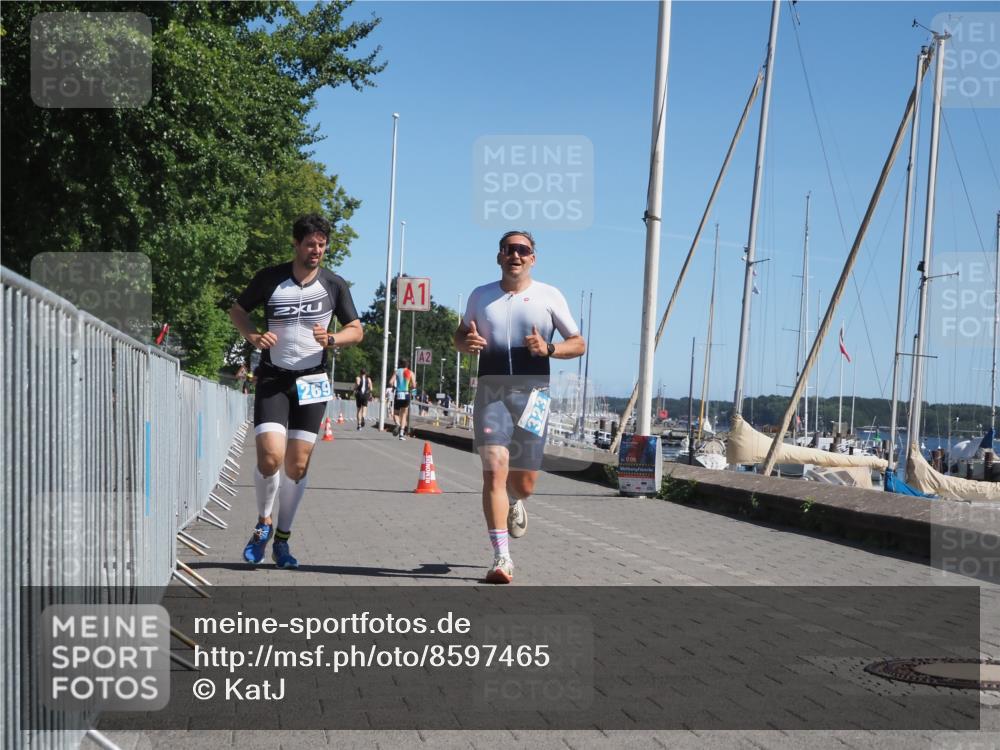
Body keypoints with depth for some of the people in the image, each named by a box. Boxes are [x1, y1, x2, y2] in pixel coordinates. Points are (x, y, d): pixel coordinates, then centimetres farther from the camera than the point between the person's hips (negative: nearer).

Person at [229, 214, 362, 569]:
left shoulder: (335, 285, 1)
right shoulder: (270, 278, -3)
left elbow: (356, 330, 8)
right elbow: (237, 310, 10)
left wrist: (331, 339, -14)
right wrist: (253, 336, -10)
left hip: (311, 381, 2)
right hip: (272, 379, -1)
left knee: (298, 465, 3)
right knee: (270, 456, -17)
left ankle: (282, 540, 19)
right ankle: (263, 524, 10)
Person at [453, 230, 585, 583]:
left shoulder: (550, 296, 5)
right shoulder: (481, 296, 11)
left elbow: (578, 343, 7)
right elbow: (461, 334, 24)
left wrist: (548, 349, -13)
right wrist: (466, 343, -1)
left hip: (532, 392, 0)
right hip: (491, 391, 0)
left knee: (524, 483, 5)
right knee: (494, 469, -17)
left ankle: (514, 502, 45)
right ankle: (502, 558, -14)